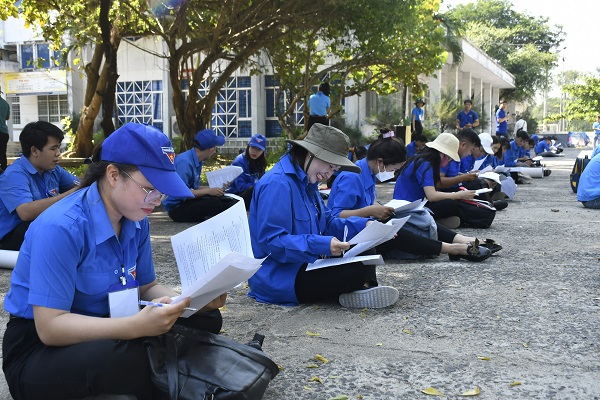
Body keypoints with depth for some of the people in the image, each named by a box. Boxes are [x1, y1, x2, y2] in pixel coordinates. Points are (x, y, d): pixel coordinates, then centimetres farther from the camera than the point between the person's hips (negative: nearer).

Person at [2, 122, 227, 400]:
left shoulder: (136, 221, -2)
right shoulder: (60, 227, -26)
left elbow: (147, 286, 7)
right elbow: (50, 327, -28)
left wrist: (191, 300, -14)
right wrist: (136, 326, -40)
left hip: (103, 330, 7)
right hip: (40, 349, -7)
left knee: (205, 320, -9)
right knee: (126, 357, -38)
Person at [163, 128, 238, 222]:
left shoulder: (198, 161, 9)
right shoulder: (184, 162, -20)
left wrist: (216, 188, 7)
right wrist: (208, 191, -19)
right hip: (176, 207, -9)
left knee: (230, 201, -6)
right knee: (215, 204, -31)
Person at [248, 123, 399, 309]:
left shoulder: (305, 183, 14)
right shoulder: (278, 184, -20)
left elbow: (327, 223, 15)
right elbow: (270, 240, -26)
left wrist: (365, 225, 0)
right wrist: (321, 245, -32)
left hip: (304, 265, 11)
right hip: (278, 278, -11)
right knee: (361, 267, -25)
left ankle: (364, 288, -13)